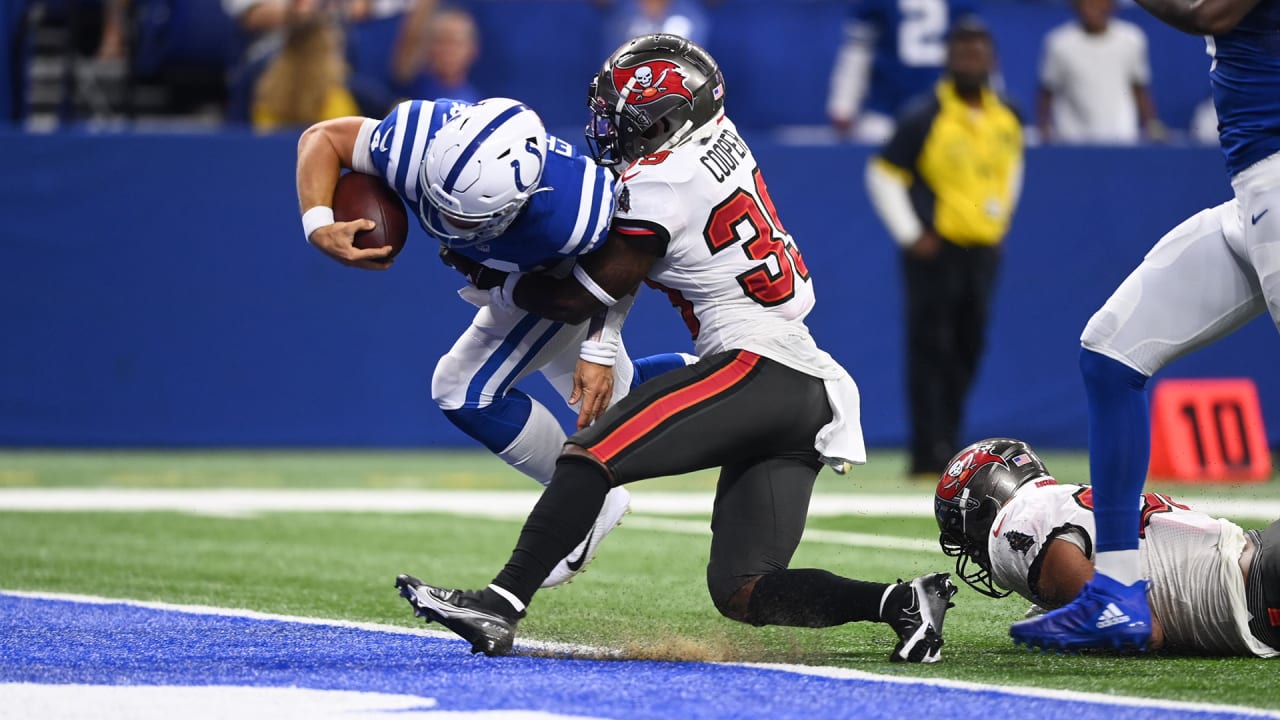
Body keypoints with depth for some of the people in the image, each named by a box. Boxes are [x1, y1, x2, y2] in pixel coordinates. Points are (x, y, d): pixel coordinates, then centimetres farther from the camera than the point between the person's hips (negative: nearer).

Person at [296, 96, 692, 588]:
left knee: (466, 392, -16)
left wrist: (600, 349, -25)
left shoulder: (571, 214, -46)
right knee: (608, 397, 21)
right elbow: (322, 137, -22)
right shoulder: (415, 146, -39)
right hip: (507, 273, 6)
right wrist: (319, 226, -37)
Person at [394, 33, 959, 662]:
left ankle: (498, 607, -22)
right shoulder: (718, 135, 16)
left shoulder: (659, 185, -9)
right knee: (740, 592, 5)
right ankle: (899, 602, -8)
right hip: (810, 395, 9)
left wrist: (496, 282, 16)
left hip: (758, 368, -9)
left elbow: (581, 301, 0)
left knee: (591, 454, -16)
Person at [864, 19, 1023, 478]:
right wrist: (910, 235, -12)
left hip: (983, 249, 6)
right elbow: (883, 175, -7)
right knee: (930, 349, -9)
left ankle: (947, 446, 17)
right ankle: (928, 454, -10)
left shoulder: (1006, 120, 7)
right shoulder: (925, 119, -11)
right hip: (935, 250, -6)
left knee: (968, 350, 9)